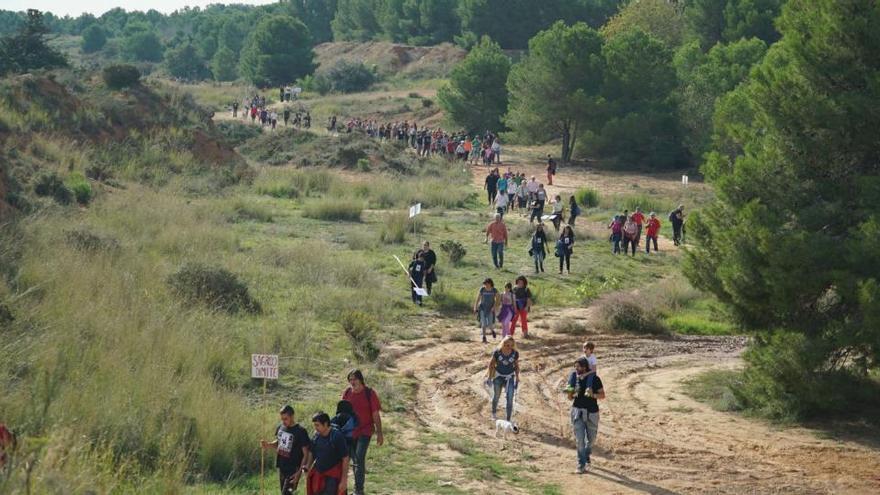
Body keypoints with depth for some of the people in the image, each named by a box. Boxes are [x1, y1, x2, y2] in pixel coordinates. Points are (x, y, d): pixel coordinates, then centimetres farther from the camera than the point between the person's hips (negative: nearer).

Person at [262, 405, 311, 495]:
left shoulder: (300, 431, -16)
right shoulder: (280, 427, 3)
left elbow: (305, 454, -12)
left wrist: (300, 471, -19)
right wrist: (268, 445, -2)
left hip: (293, 470, -7)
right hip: (282, 467, 7)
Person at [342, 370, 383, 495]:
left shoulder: (369, 393, -8)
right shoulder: (347, 393, 3)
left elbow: (376, 415, -5)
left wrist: (379, 434, -6)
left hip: (365, 431, -4)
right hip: (349, 432, 4)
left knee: (359, 458, -17)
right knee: (355, 460, 12)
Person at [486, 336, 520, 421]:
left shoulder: (515, 353, -17)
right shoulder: (497, 352, -20)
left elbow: (516, 365, -1)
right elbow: (491, 364, -6)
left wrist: (517, 378, 2)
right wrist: (489, 376, -2)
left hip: (510, 376, 0)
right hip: (498, 376, 0)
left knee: (510, 399, -10)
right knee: (496, 396, 20)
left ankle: (508, 420, -2)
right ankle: (494, 413, 46)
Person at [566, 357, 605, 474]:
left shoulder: (594, 378, -8)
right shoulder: (573, 378, 1)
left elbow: (602, 395, -4)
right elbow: (570, 398, 8)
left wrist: (593, 395, -23)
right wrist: (573, 394, -15)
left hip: (592, 412, -1)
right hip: (577, 411, 1)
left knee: (591, 439, 13)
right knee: (580, 439, -7)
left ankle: (586, 458, 39)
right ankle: (581, 465, -3)